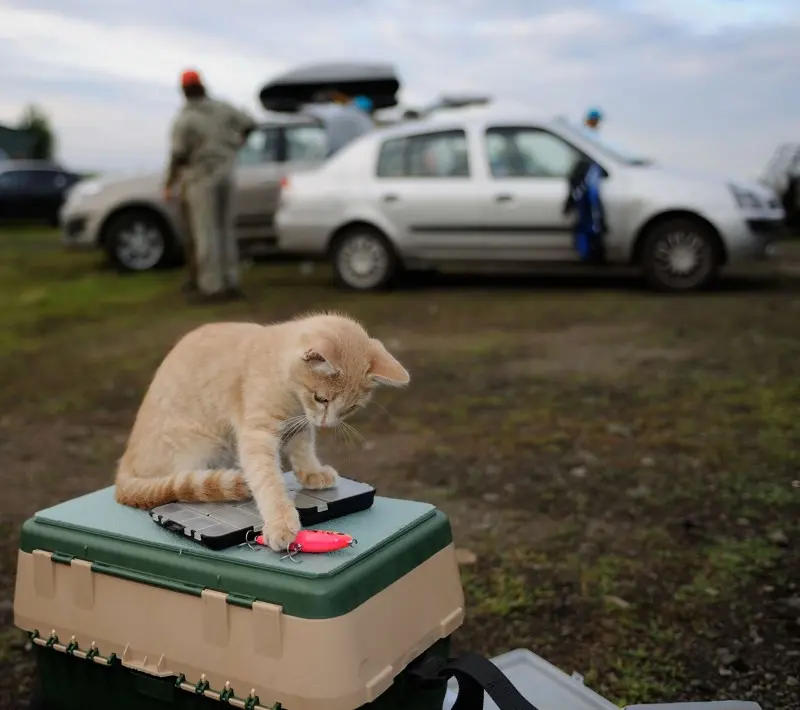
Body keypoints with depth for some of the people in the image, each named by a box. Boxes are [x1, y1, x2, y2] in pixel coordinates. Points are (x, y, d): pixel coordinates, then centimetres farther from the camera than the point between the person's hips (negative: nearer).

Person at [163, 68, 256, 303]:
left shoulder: (184, 119, -13)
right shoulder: (222, 108, 3)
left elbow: (178, 157, -15)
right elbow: (248, 124, 15)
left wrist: (168, 185, -3)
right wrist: (234, 147, 30)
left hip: (201, 178, -6)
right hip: (225, 174, 6)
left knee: (206, 233, -3)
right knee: (225, 230, 11)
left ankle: (212, 287, -2)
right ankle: (230, 283, 14)